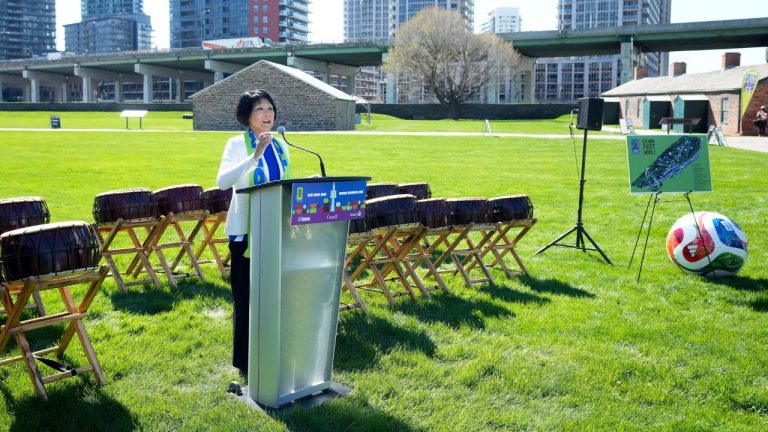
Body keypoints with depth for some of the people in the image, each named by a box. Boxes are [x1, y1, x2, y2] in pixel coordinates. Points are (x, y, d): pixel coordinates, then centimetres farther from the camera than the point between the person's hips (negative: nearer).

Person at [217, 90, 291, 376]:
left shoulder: (280, 145, 8)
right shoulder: (237, 144, -8)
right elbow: (223, 181, -25)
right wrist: (255, 155, -32)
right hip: (247, 230, -5)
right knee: (247, 296, 3)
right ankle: (246, 360, 16)